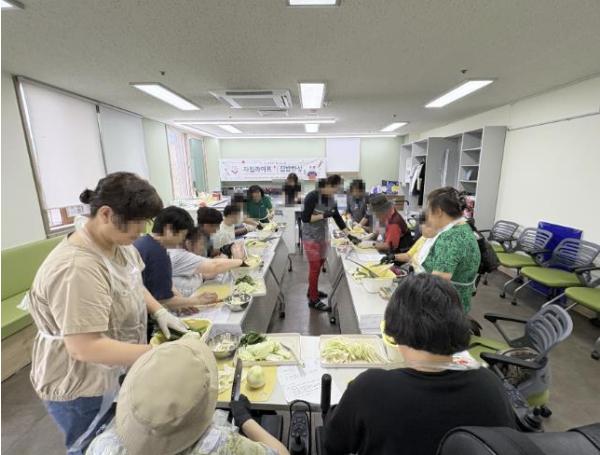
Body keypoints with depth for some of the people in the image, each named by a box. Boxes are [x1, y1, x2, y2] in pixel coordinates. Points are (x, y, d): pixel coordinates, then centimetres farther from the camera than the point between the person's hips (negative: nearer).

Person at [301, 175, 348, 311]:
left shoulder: (331, 199, 5)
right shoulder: (312, 196, -17)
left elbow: (338, 217, 9)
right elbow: (305, 218, -19)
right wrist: (323, 215, -23)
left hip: (323, 235, 7)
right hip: (311, 237, -7)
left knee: (319, 264, 15)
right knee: (315, 267, -1)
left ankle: (312, 290, 34)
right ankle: (313, 300, 12)